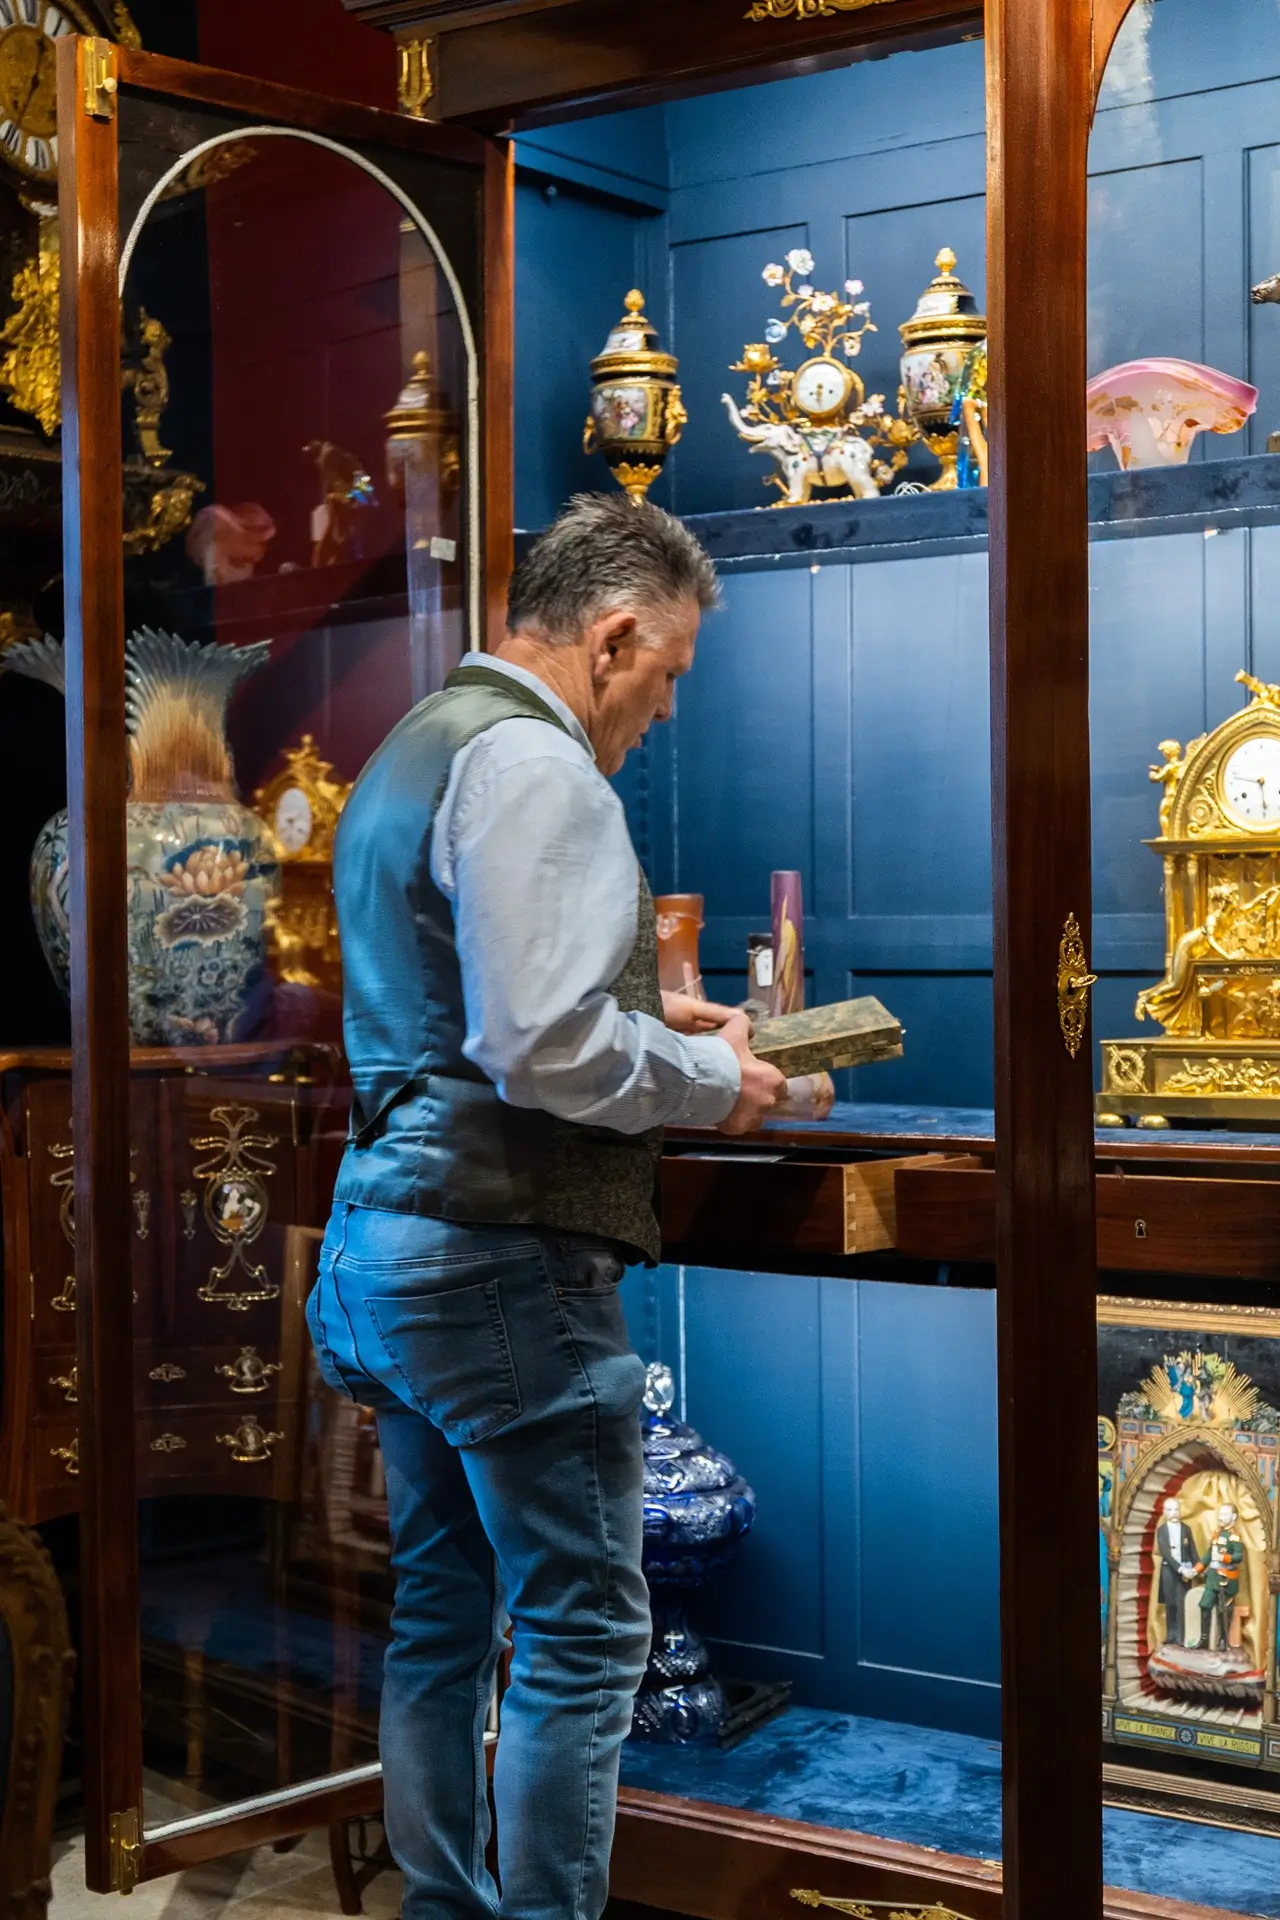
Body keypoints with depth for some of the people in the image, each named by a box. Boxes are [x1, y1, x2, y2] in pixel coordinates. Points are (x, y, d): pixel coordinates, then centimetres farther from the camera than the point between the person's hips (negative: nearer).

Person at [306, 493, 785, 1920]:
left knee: (442, 1615, 16)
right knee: (581, 1634, -1)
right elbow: (544, 1053, -24)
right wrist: (712, 1082, -8)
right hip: (506, 1262, -10)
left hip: (386, 1240, 10)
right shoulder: (534, 763, -15)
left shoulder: (412, 749, 18)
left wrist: (642, 1013, 17)